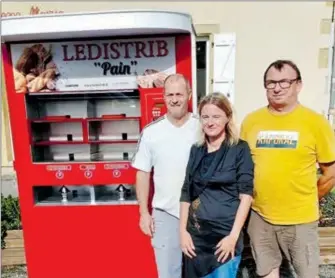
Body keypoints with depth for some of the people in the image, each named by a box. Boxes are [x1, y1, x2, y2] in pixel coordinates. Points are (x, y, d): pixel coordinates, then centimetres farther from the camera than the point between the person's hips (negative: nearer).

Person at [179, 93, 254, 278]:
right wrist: (183, 230, 2)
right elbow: (186, 194, 7)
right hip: (196, 234, 4)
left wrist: (233, 235, -12)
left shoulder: (240, 149, -4)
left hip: (226, 234, -3)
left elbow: (246, 195, -7)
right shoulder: (196, 150, 6)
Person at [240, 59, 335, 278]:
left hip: (300, 218, -2)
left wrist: (308, 201, 3)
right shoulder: (251, 121, -1)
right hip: (260, 215, 2)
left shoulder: (315, 122, -9)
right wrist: (253, 200, 5)